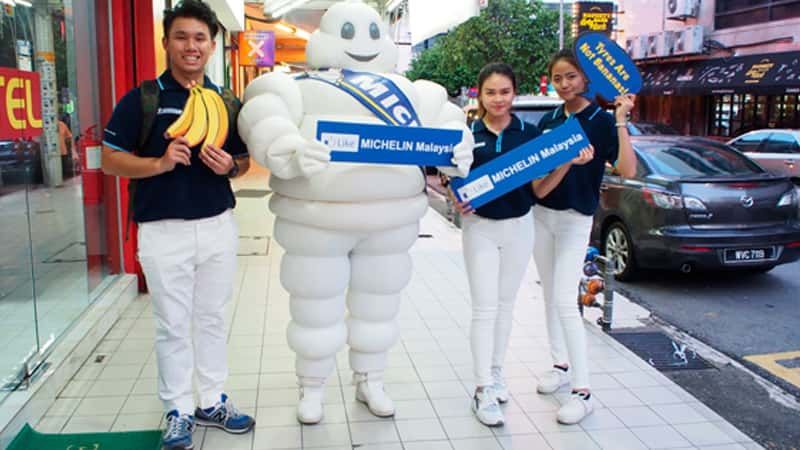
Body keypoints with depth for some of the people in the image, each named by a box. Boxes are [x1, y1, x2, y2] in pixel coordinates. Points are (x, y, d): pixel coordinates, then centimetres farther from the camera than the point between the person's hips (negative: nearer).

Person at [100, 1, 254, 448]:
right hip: (164, 230, -3)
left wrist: (229, 165, -10)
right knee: (173, 325, 7)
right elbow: (110, 160, -4)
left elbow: (244, 162, 14)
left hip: (219, 226, 4)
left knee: (213, 318, 14)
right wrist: (160, 164, -20)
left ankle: (213, 402, 28)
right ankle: (179, 411, 22)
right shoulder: (142, 99, -4)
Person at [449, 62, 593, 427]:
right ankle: (483, 390, 2)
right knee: (484, 308, -3)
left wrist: (568, 161, -14)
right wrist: (456, 201, -18)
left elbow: (540, 189, 1)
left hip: (519, 226, 2)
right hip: (480, 226, -2)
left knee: (506, 304, 13)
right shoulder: (468, 134, -4)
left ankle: (495, 373, 29)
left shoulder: (530, 133, -1)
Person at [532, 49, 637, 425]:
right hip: (541, 214, 6)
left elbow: (627, 170, -23)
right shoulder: (548, 121, 5)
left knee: (565, 301, -12)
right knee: (550, 295, 14)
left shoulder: (601, 121, -10)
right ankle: (561, 364, 30)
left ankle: (582, 390, -5)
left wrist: (620, 122, -26)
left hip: (575, 218, -6)